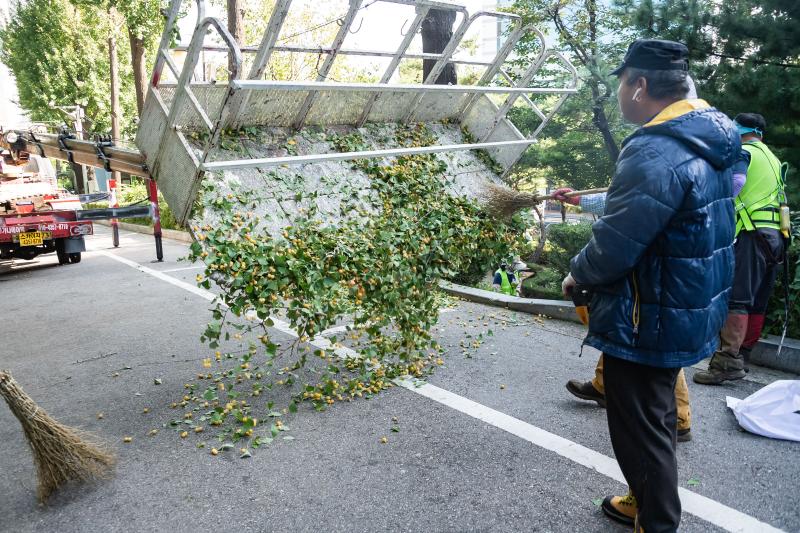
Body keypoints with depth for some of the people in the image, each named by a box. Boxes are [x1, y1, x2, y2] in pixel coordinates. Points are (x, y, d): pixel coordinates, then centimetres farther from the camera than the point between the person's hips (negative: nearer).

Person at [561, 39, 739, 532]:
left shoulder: (655, 152, -27)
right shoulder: (710, 139, 5)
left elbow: (614, 247, -27)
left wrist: (577, 274, -8)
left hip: (649, 321, -10)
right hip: (689, 310, 10)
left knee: (640, 429, 7)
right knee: (657, 412, 25)